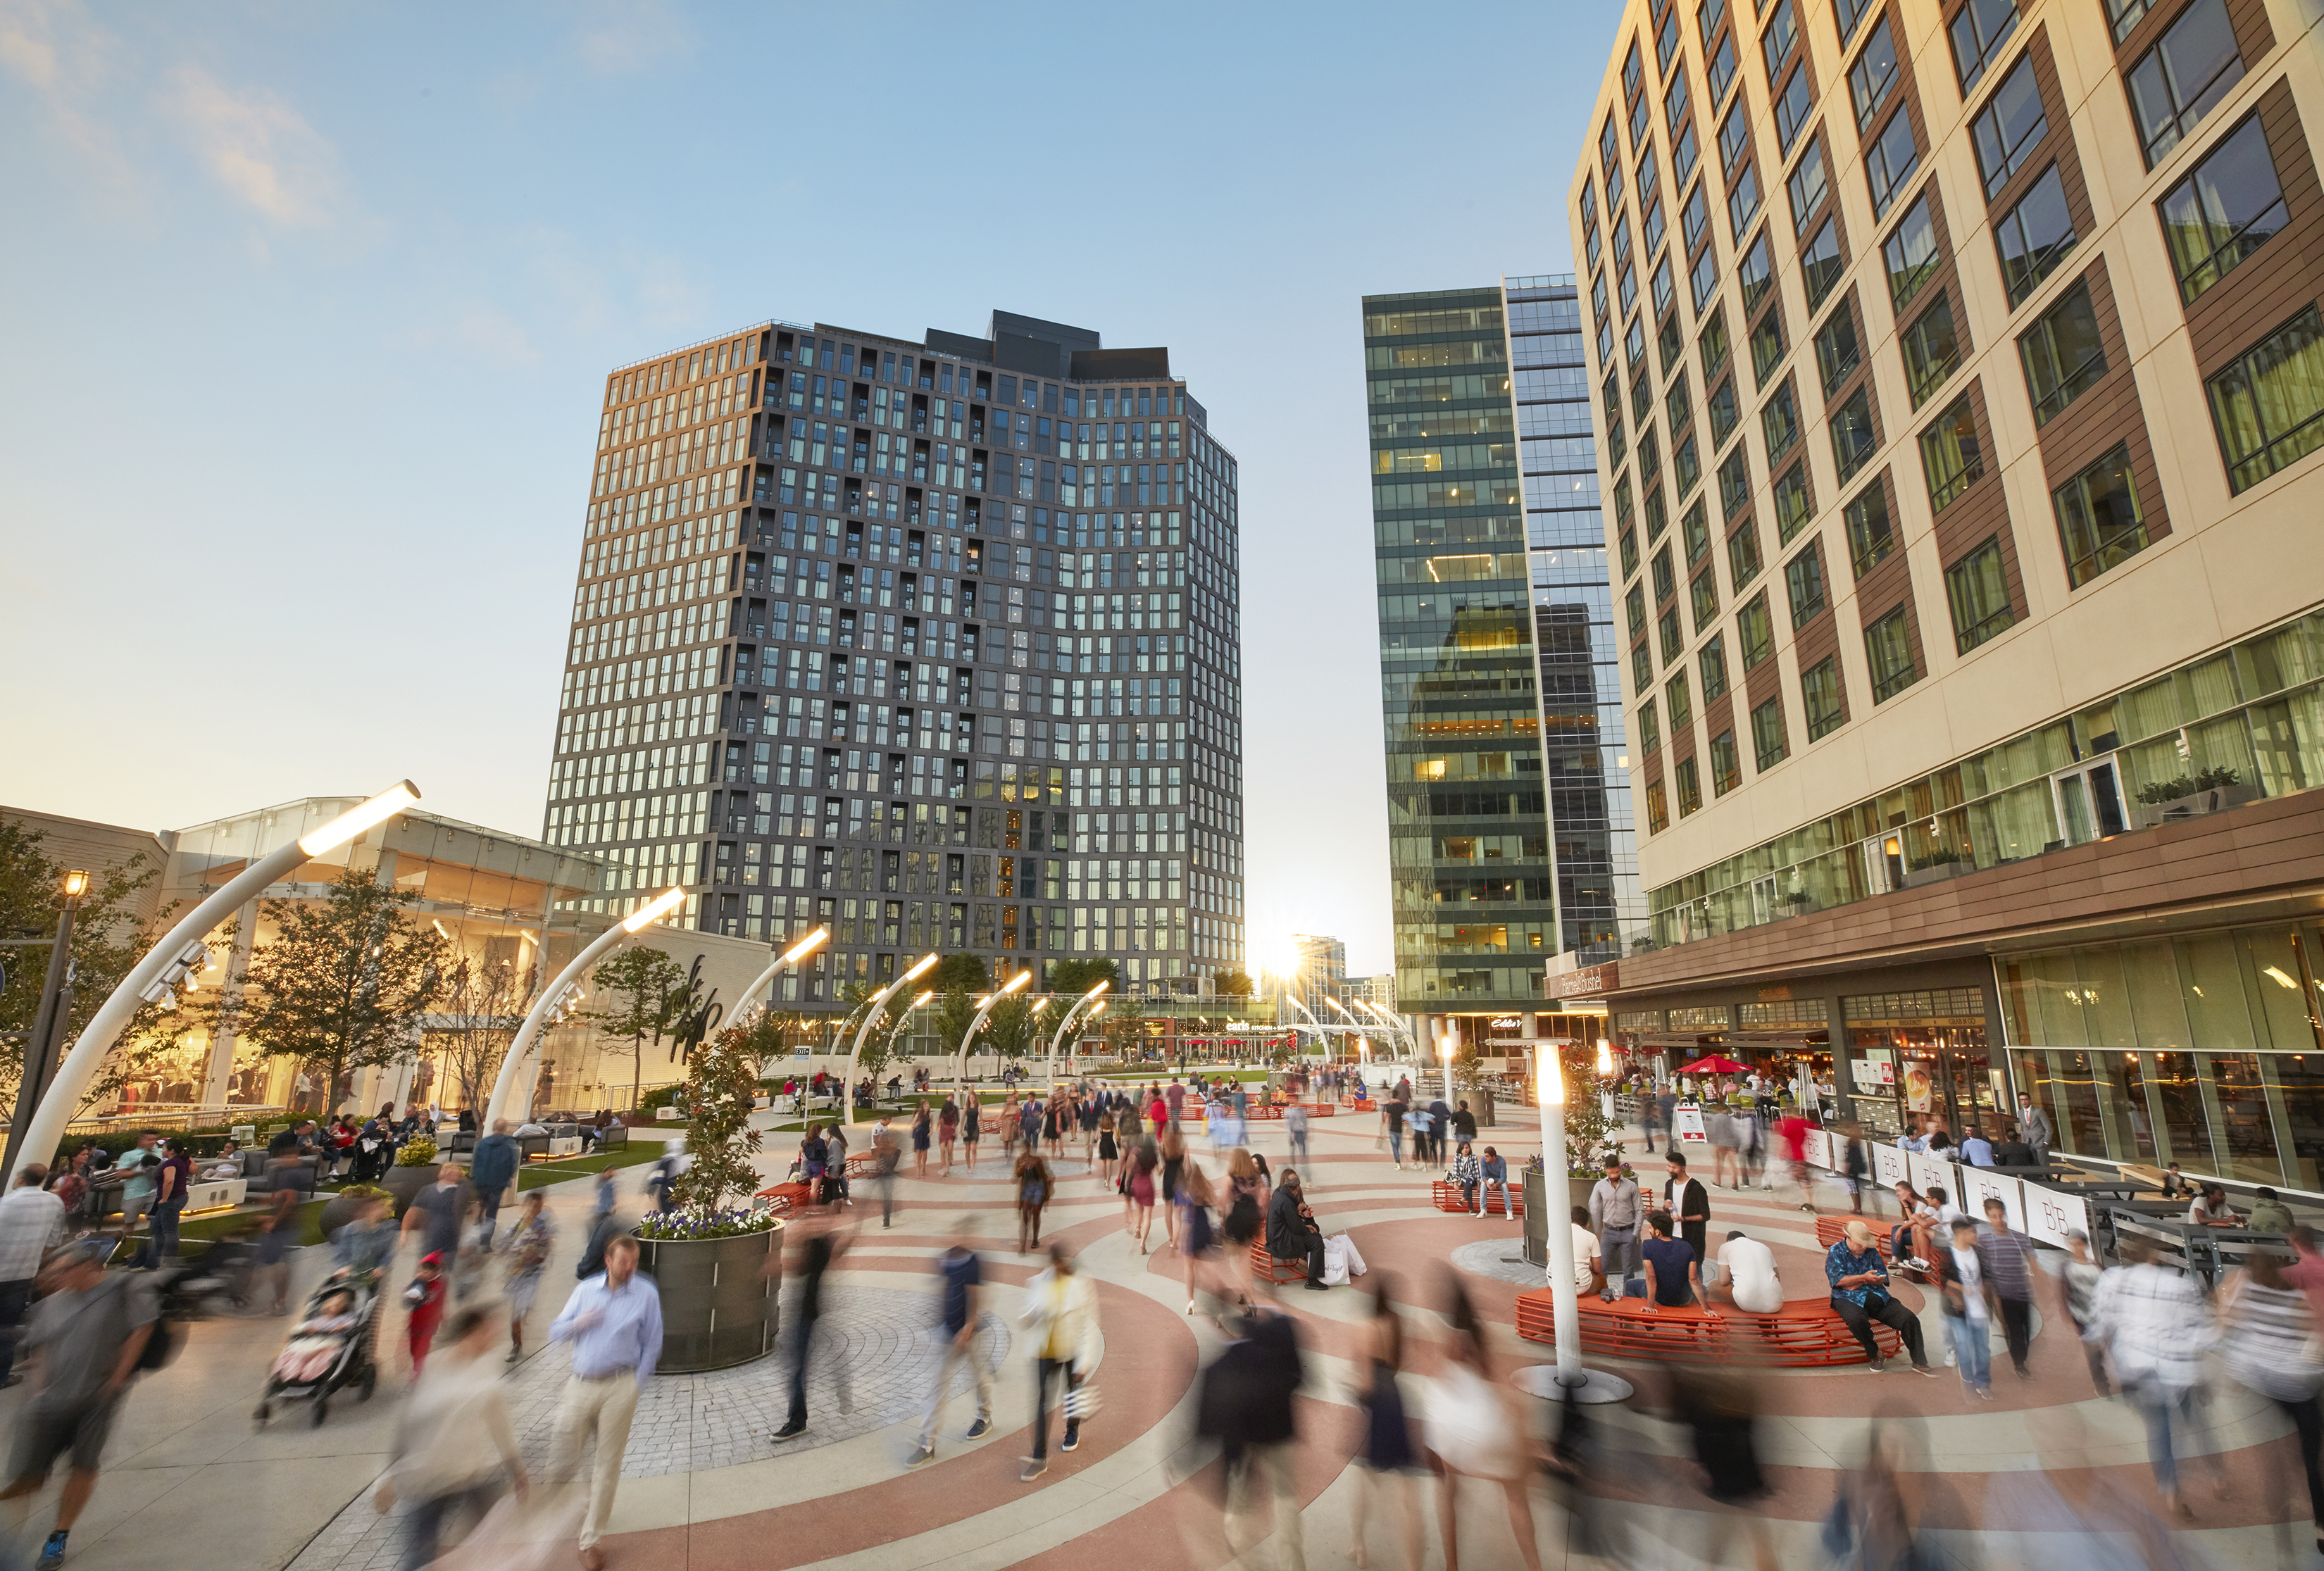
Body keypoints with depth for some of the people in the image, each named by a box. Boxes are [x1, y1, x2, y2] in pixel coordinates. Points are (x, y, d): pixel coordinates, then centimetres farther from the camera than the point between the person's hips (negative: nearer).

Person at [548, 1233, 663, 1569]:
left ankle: (590, 1540, 24)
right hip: (580, 1385, 2)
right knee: (561, 1467, 5)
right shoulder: (585, 1290, 5)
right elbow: (555, 1331, 8)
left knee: (608, 1466, 5)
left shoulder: (646, 1293, -3)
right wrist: (579, 1322, -11)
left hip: (619, 1387, -2)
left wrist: (635, 1386, -4)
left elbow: (651, 1345, 1)